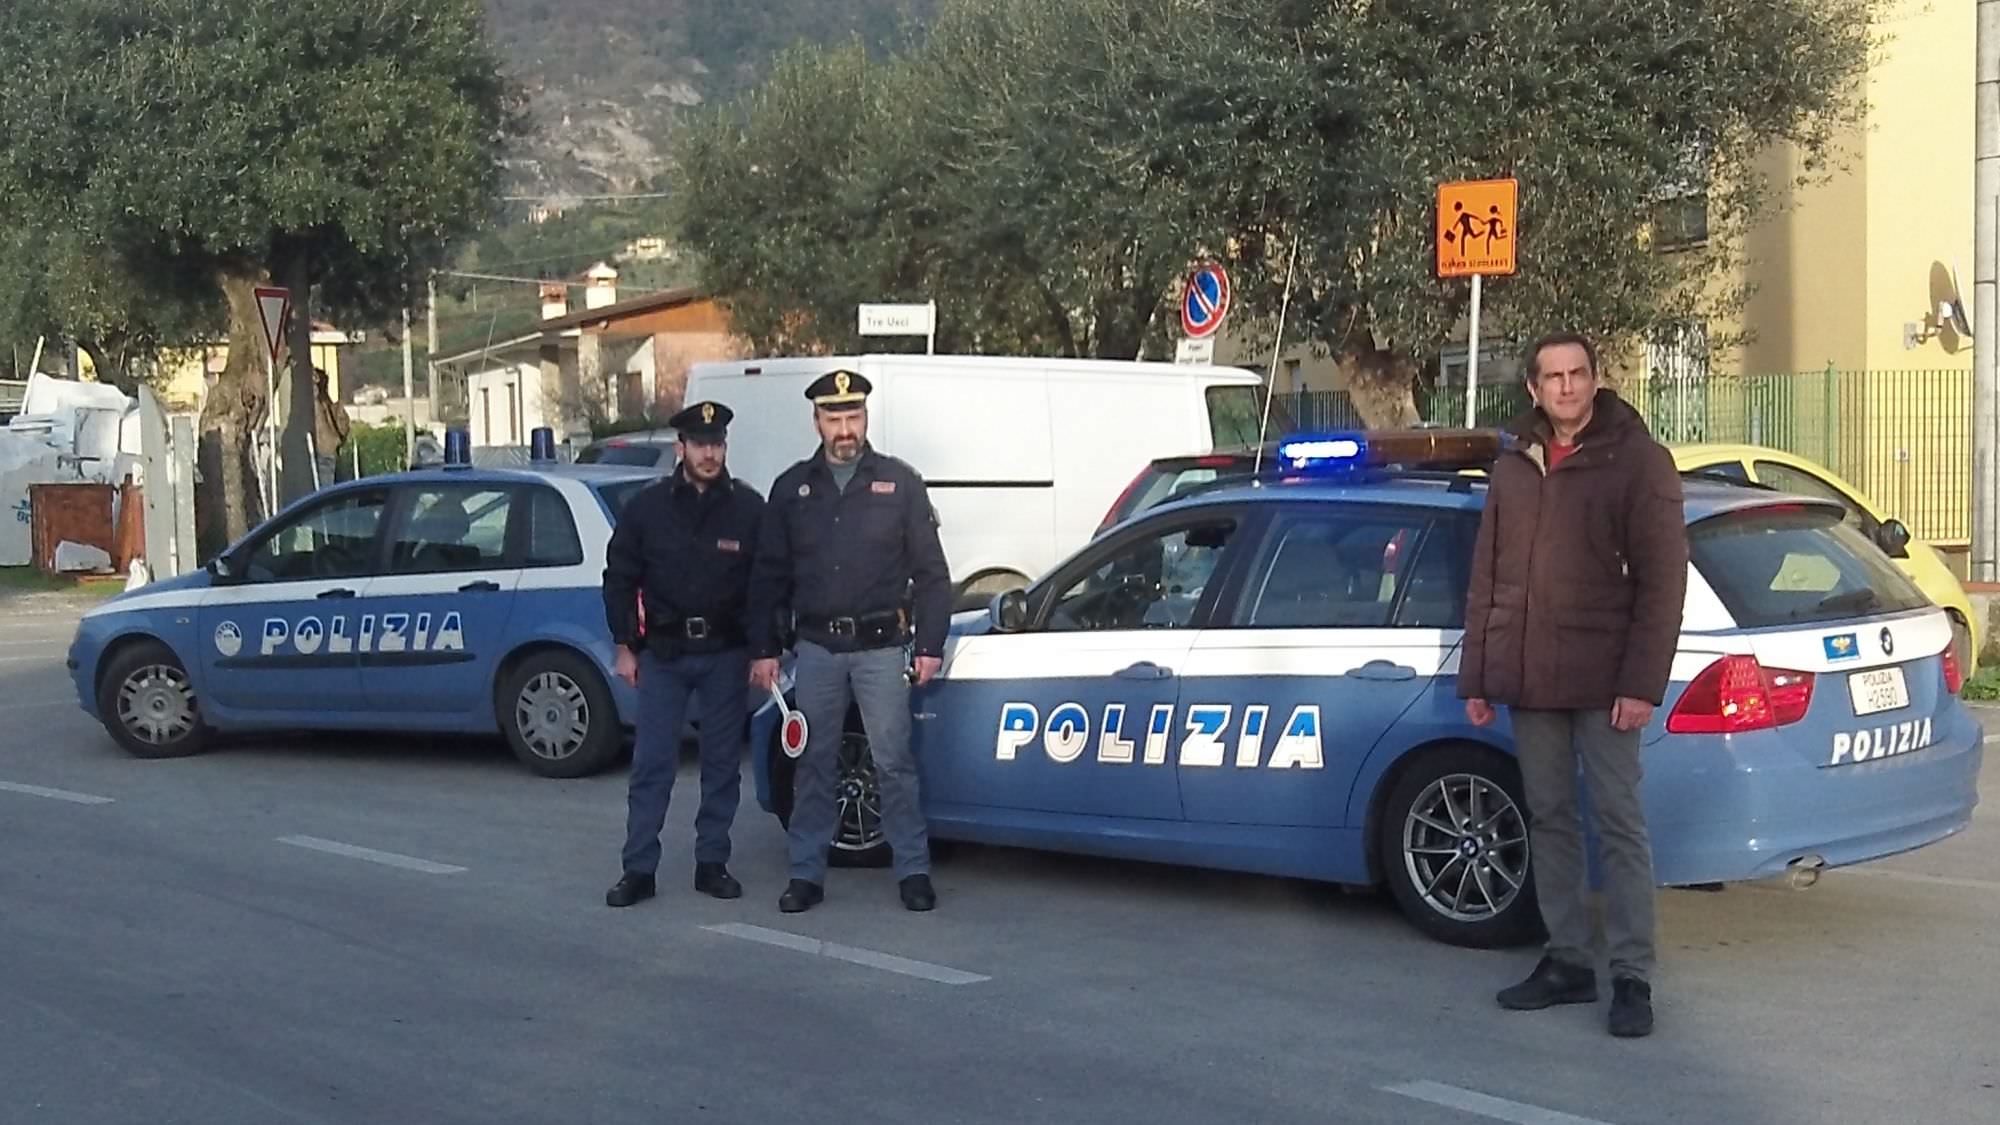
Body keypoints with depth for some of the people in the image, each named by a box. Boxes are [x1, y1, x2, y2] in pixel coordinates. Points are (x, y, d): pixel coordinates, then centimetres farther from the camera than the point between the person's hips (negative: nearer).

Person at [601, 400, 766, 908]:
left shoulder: (748, 508, 0)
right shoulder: (647, 506, 1)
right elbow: (620, 578, 6)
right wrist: (626, 646, 3)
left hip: (726, 653, 0)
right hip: (663, 651, 0)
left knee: (723, 763, 6)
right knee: (651, 763, -1)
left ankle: (712, 863, 16)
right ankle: (638, 869, 4)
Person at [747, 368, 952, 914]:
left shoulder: (899, 482, 3)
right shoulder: (792, 488, 8)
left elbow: (930, 572, 3)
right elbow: (769, 576, 11)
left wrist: (930, 645, -3)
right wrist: (766, 650, 6)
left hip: (881, 647, -2)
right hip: (816, 648, 2)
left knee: (894, 762, 0)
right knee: (812, 763, 7)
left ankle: (913, 870, 8)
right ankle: (807, 873, 15)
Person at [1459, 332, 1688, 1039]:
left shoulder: (1636, 459, -3)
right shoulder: (1515, 469, 14)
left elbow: (1661, 580, -8)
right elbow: (1486, 580, 17)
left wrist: (1641, 684, -14)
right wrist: (1477, 676, 12)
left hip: (1601, 684, -5)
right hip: (1529, 683, 5)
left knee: (1618, 822, -3)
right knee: (1549, 820, 9)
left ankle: (1632, 976, 1)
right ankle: (1568, 962, 18)